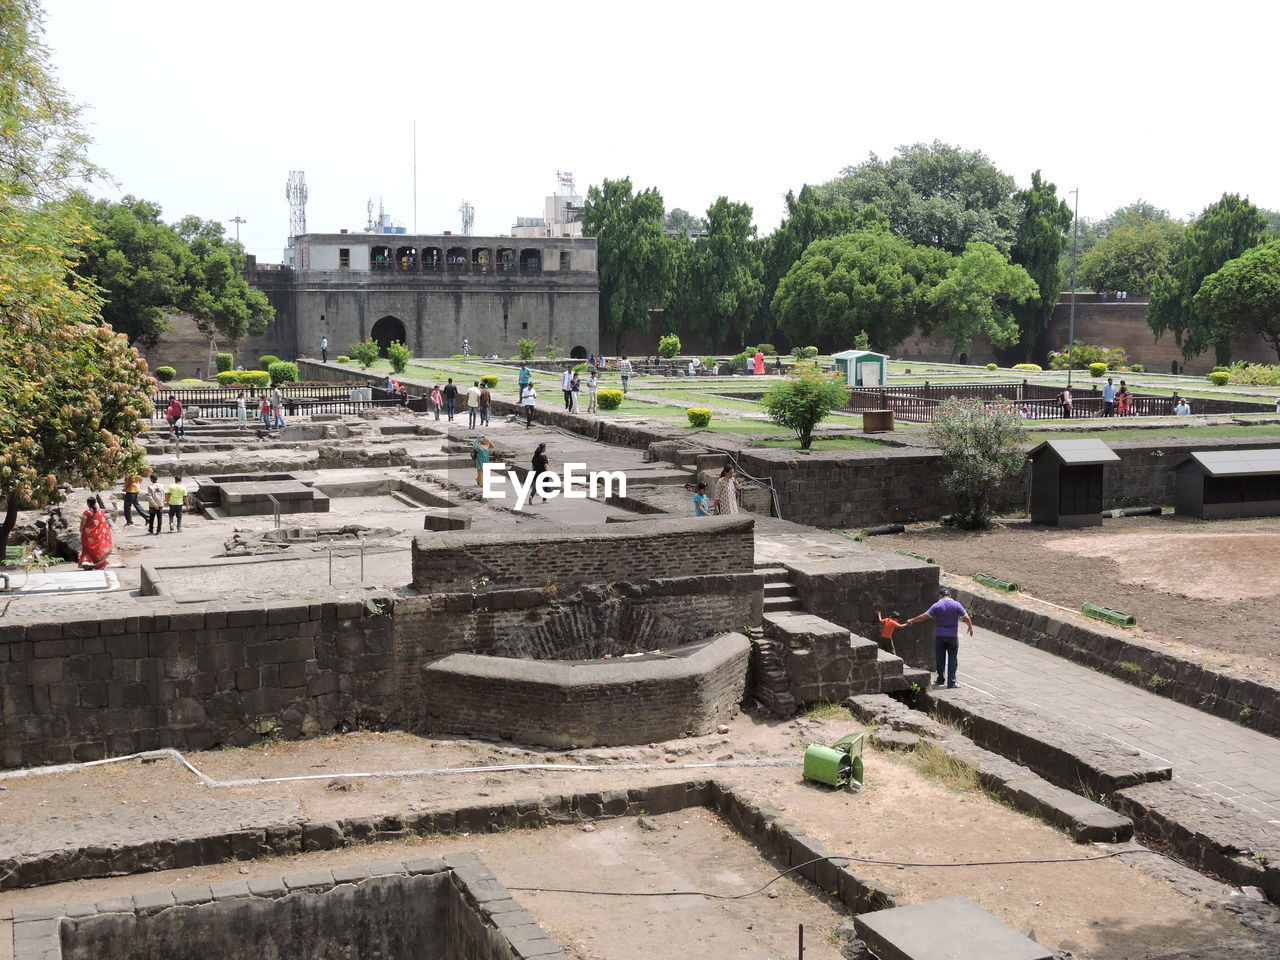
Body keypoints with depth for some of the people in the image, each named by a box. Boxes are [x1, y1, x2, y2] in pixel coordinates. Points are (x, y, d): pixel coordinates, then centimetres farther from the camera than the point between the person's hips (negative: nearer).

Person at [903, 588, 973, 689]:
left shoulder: (937, 606, -6)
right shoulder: (956, 605, -2)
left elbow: (924, 616, -8)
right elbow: (966, 617, -2)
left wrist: (912, 621, 3)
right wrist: (970, 627, 16)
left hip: (939, 636, 0)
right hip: (953, 636, 0)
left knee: (940, 659, 12)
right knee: (952, 659, 4)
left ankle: (940, 680, 23)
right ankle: (951, 683, 1)